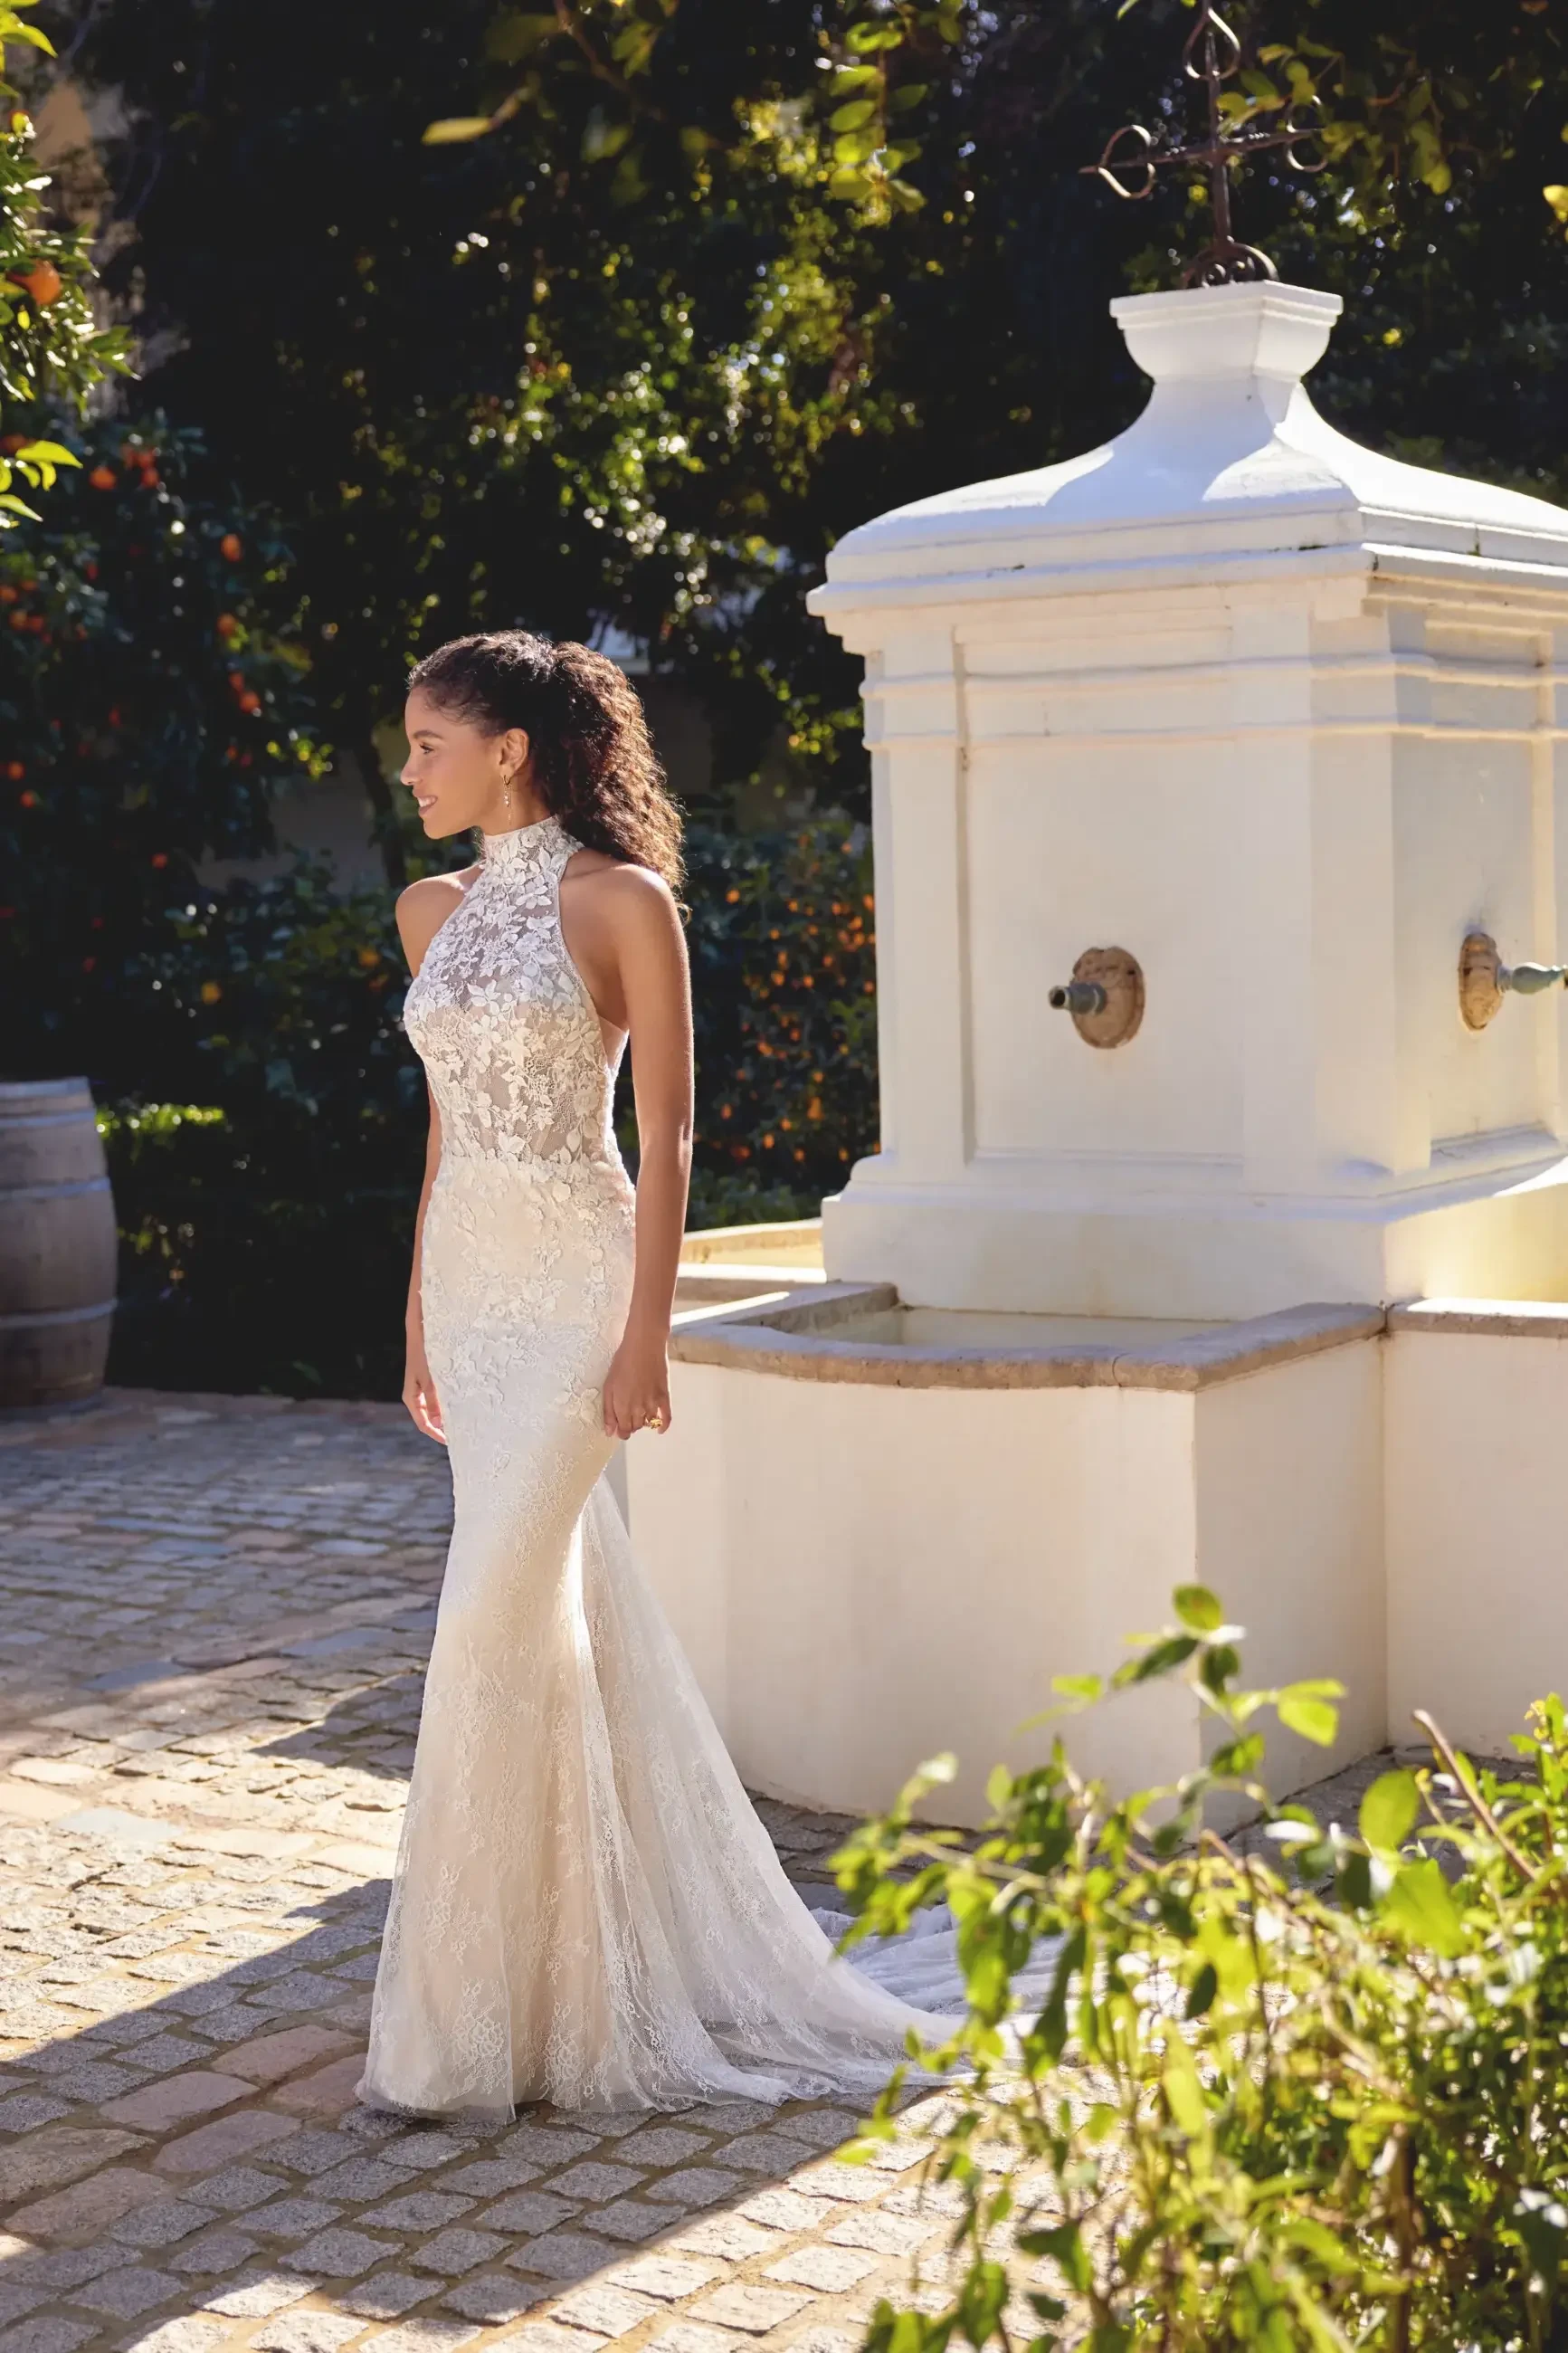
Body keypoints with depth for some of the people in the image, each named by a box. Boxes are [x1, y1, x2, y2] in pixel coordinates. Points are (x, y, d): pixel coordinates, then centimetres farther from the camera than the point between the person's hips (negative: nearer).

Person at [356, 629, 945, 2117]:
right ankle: (623, 1963, 26)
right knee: (560, 1605, 12)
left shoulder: (622, 901, -9)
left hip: (576, 1282, -7)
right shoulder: (432, 912, 11)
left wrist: (646, 1332, -15)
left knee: (496, 1622, -9)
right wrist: (419, 1318, 15)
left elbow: (667, 1134, -10)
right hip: (469, 1279, 7)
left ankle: (470, 2019, 1)